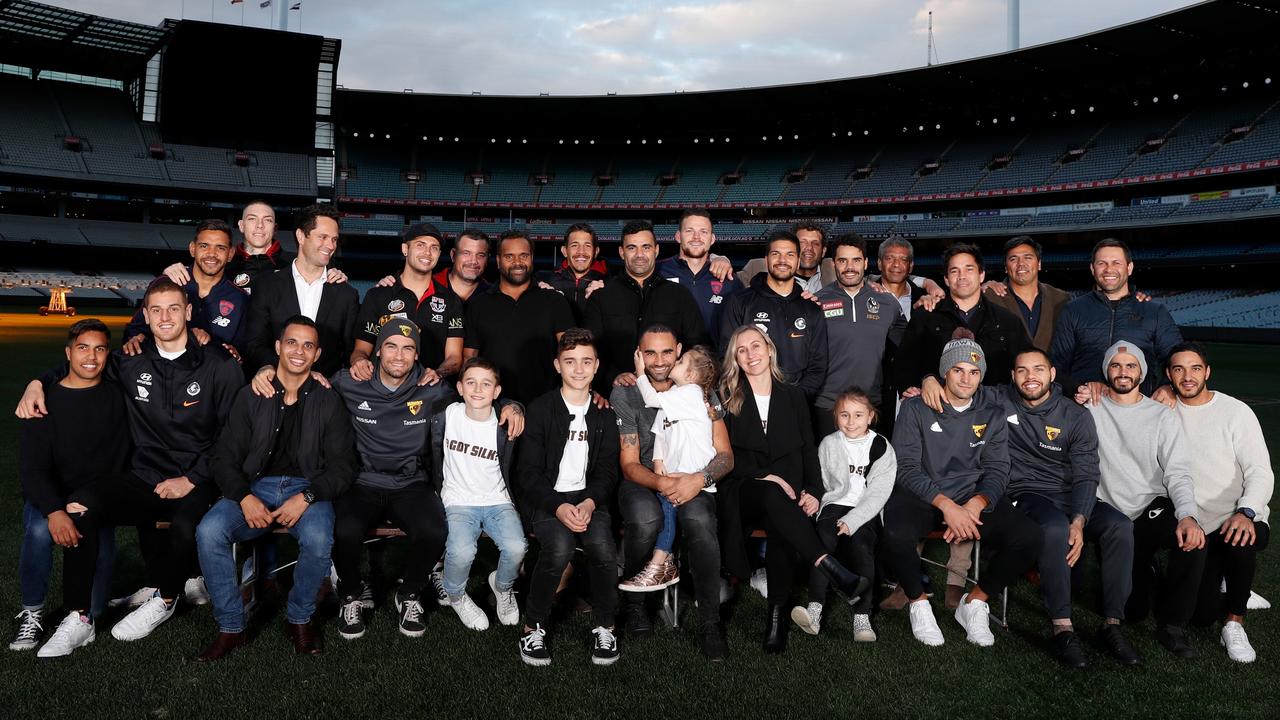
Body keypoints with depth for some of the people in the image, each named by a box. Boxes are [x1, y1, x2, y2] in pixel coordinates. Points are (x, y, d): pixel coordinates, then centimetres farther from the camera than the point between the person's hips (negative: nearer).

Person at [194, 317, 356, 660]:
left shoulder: (328, 402, 7)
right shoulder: (251, 396, 10)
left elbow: (342, 465, 1)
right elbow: (225, 458, 5)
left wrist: (307, 497, -16)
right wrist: (245, 497, -14)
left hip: (308, 488, -1)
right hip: (254, 487, 2)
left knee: (318, 539, -33)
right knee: (209, 531, -27)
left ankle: (299, 619, -4)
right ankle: (231, 627, -9)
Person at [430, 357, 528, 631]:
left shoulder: (505, 427, -4)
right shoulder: (445, 417, -3)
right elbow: (434, 460, 10)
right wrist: (440, 493, 10)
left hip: (497, 502, 1)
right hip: (458, 502, 0)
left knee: (516, 547, -27)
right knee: (461, 551, -30)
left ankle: (503, 586, 10)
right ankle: (456, 596, 5)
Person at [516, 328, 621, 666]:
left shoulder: (604, 414, 11)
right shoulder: (540, 409, 1)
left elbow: (608, 470, 6)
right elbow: (529, 472, -4)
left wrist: (590, 502, -15)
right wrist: (559, 507, -20)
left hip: (589, 497, 2)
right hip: (546, 499, -2)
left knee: (602, 546, -29)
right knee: (559, 547, -32)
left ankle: (604, 627, -6)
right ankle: (534, 626, -10)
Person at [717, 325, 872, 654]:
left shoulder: (793, 397, 18)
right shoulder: (727, 399, 10)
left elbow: (809, 450, 13)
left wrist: (814, 491, -5)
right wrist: (765, 477, -12)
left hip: (786, 493, 2)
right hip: (742, 490, -1)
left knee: (781, 529, -34)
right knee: (770, 494, -38)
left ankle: (778, 613, -32)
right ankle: (832, 568, -45)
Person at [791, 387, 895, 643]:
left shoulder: (882, 449, 4)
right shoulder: (828, 444, 13)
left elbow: (877, 494, -5)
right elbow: (818, 483, 14)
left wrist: (851, 521, -16)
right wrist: (810, 501, -7)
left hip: (866, 512, -1)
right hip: (834, 506, 2)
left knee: (860, 544, -32)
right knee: (823, 539, -29)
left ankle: (862, 617, -32)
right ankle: (814, 610, -40)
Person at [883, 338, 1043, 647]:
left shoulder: (993, 413, 8)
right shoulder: (916, 408, -2)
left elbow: (997, 470, 4)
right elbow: (907, 468, -8)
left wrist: (975, 505, -17)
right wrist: (946, 505, -21)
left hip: (973, 497, 3)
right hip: (921, 495, -3)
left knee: (1030, 538, -22)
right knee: (894, 536, -35)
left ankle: (975, 601, 3)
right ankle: (918, 602, -3)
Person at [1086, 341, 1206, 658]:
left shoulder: (1163, 416, 3)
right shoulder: (1090, 409, 2)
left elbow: (1177, 474, -7)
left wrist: (1188, 515, -23)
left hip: (1154, 511, 1)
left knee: (1193, 537, -35)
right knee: (1133, 610, -6)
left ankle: (1172, 626, -13)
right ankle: (1141, 572, 33)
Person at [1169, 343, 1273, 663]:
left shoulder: (1236, 412, -6)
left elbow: (1261, 472, -12)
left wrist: (1246, 513, -30)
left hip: (1242, 520, -2)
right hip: (1196, 527, 2)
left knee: (1239, 541, -40)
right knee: (1202, 615, -8)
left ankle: (1234, 624, -14)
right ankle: (1235, 592, 31)